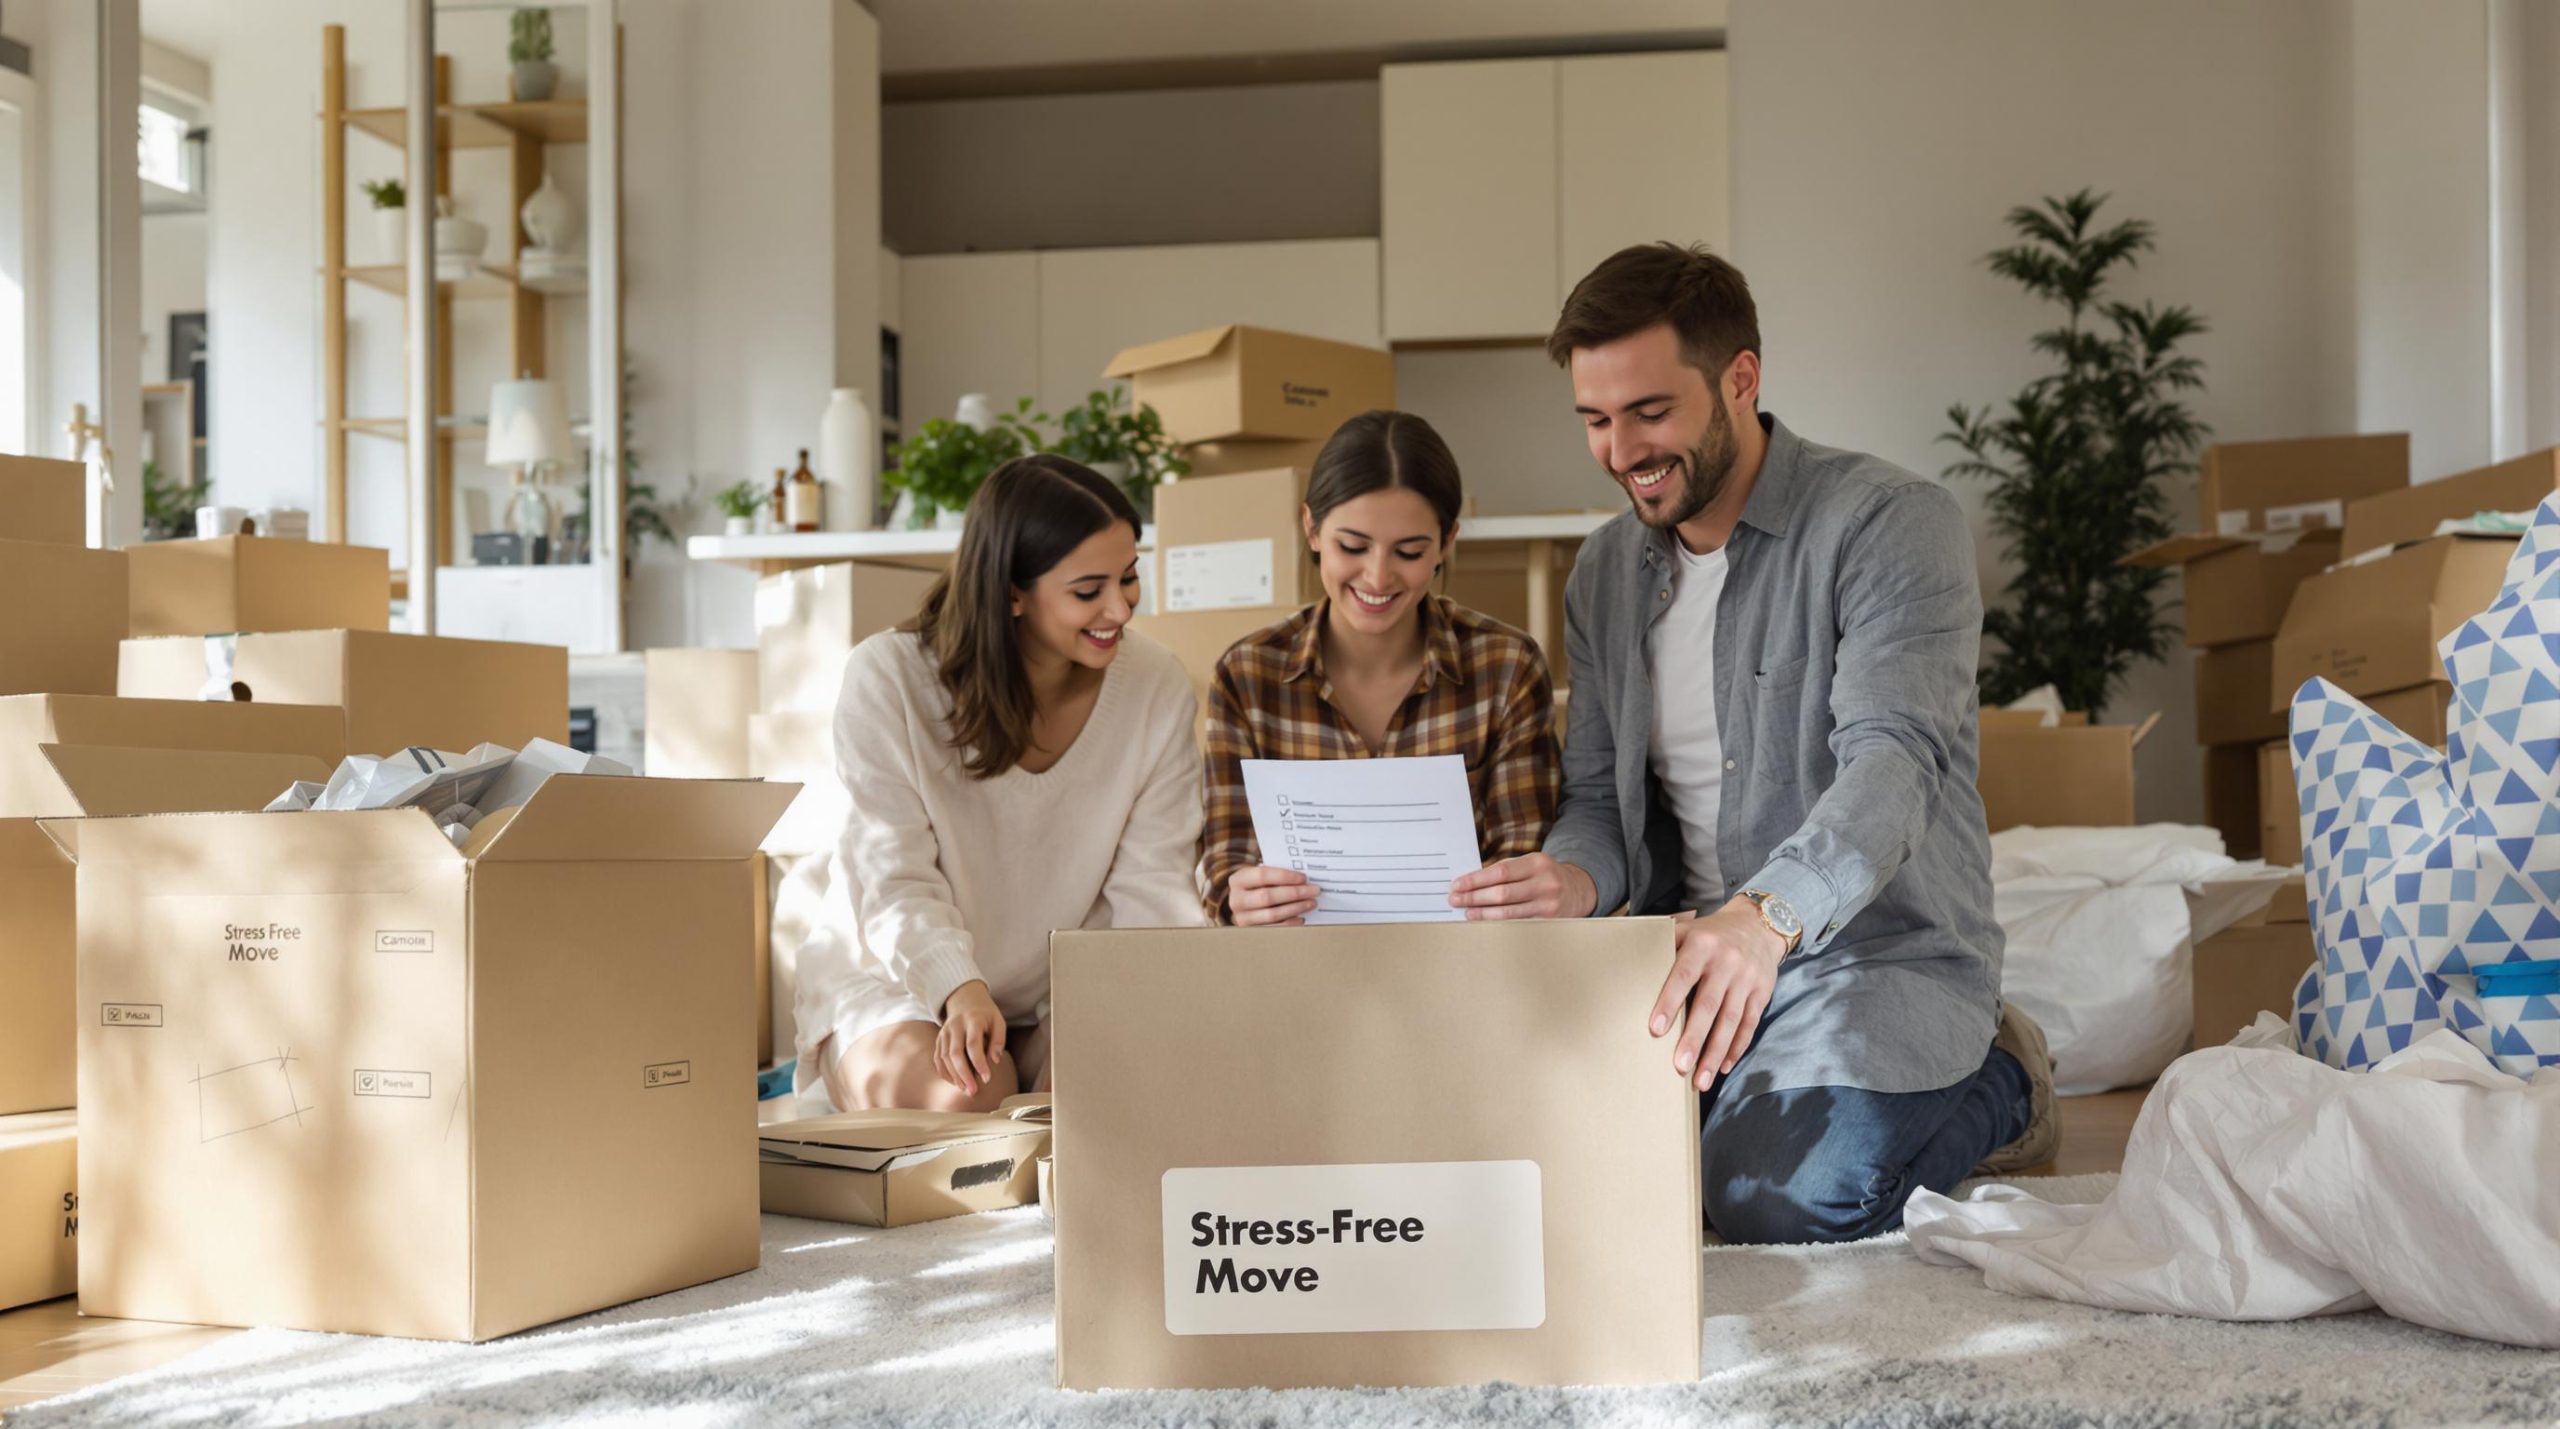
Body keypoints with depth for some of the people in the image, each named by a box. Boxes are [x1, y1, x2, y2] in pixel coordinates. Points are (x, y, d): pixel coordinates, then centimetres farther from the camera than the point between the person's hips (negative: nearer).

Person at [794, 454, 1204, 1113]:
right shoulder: (887, 680, -16)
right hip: (901, 983, -2)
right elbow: (897, 883, -20)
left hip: (1068, 1000, 2)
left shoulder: (1157, 687, -8)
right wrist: (959, 989, -40)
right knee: (964, 1096, -33)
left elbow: (1151, 885, -9)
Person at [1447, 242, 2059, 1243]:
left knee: (1778, 1192, -28)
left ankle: (1992, 1085, 4)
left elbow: (1893, 759, -25)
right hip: (1693, 957, 5)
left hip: (1882, 950, -5)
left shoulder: (1892, 524, -11)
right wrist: (1574, 881, -17)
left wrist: (1764, 916, -44)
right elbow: (1598, 798, 9)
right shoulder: (1606, 572, 9)